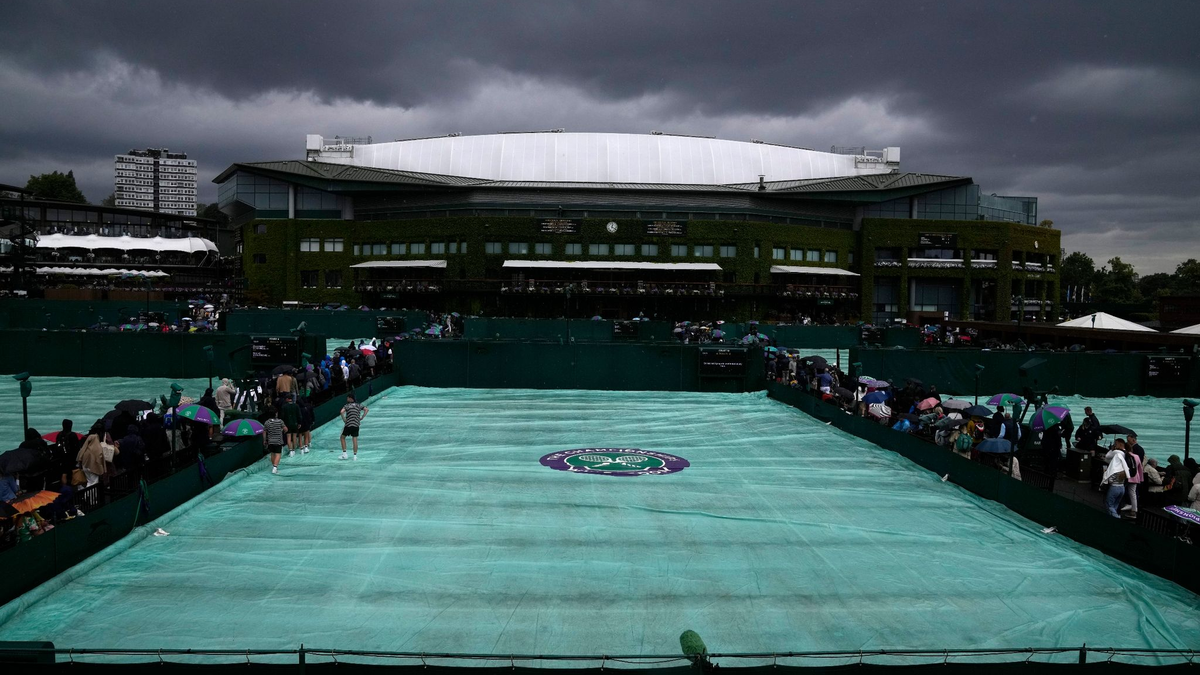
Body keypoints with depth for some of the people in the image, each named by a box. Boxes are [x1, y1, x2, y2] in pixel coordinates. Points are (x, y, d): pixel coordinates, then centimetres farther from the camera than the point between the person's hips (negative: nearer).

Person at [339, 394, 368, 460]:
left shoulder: (347, 406, -3)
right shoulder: (358, 405, 9)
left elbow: (342, 412, -21)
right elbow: (367, 409, 3)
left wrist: (344, 420, -9)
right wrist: (361, 417, 4)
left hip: (348, 425, -3)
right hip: (356, 425, 3)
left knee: (342, 437, 14)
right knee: (355, 439, 7)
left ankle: (344, 454, 9)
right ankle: (355, 455, 7)